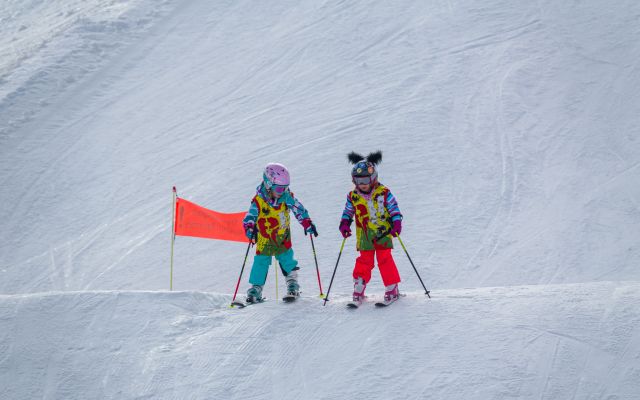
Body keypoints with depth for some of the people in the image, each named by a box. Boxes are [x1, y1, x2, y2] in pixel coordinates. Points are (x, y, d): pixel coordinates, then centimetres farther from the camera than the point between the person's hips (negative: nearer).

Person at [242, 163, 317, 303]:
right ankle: (256, 288, 7)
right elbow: (250, 216, -22)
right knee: (261, 261, -3)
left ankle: (292, 282, 22)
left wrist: (308, 224, -11)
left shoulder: (287, 197, -12)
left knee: (286, 258, 3)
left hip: (283, 236, 2)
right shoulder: (259, 200, -19)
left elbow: (299, 209, -5)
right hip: (265, 238, -2)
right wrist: (250, 228, -40)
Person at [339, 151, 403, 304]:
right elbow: (348, 212, 15)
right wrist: (344, 224, -2)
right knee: (364, 261, 2)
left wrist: (397, 223, -13)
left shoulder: (383, 193, -3)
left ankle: (392, 290, 3)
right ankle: (358, 292, 8)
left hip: (383, 233, -2)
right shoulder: (353, 196, 5)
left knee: (385, 260, -5)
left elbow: (393, 208, 0)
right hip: (364, 236, 2)